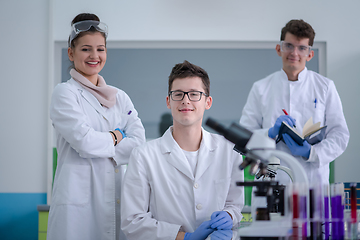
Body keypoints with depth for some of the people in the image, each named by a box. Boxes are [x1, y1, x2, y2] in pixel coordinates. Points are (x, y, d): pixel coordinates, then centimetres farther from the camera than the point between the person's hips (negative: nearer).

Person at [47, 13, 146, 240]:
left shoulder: (120, 97, 15)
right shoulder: (65, 93, 0)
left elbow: (139, 142, 2)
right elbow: (83, 141, -13)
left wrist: (99, 143, -8)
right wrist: (115, 137, 3)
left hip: (115, 194, 5)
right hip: (78, 198, -5)